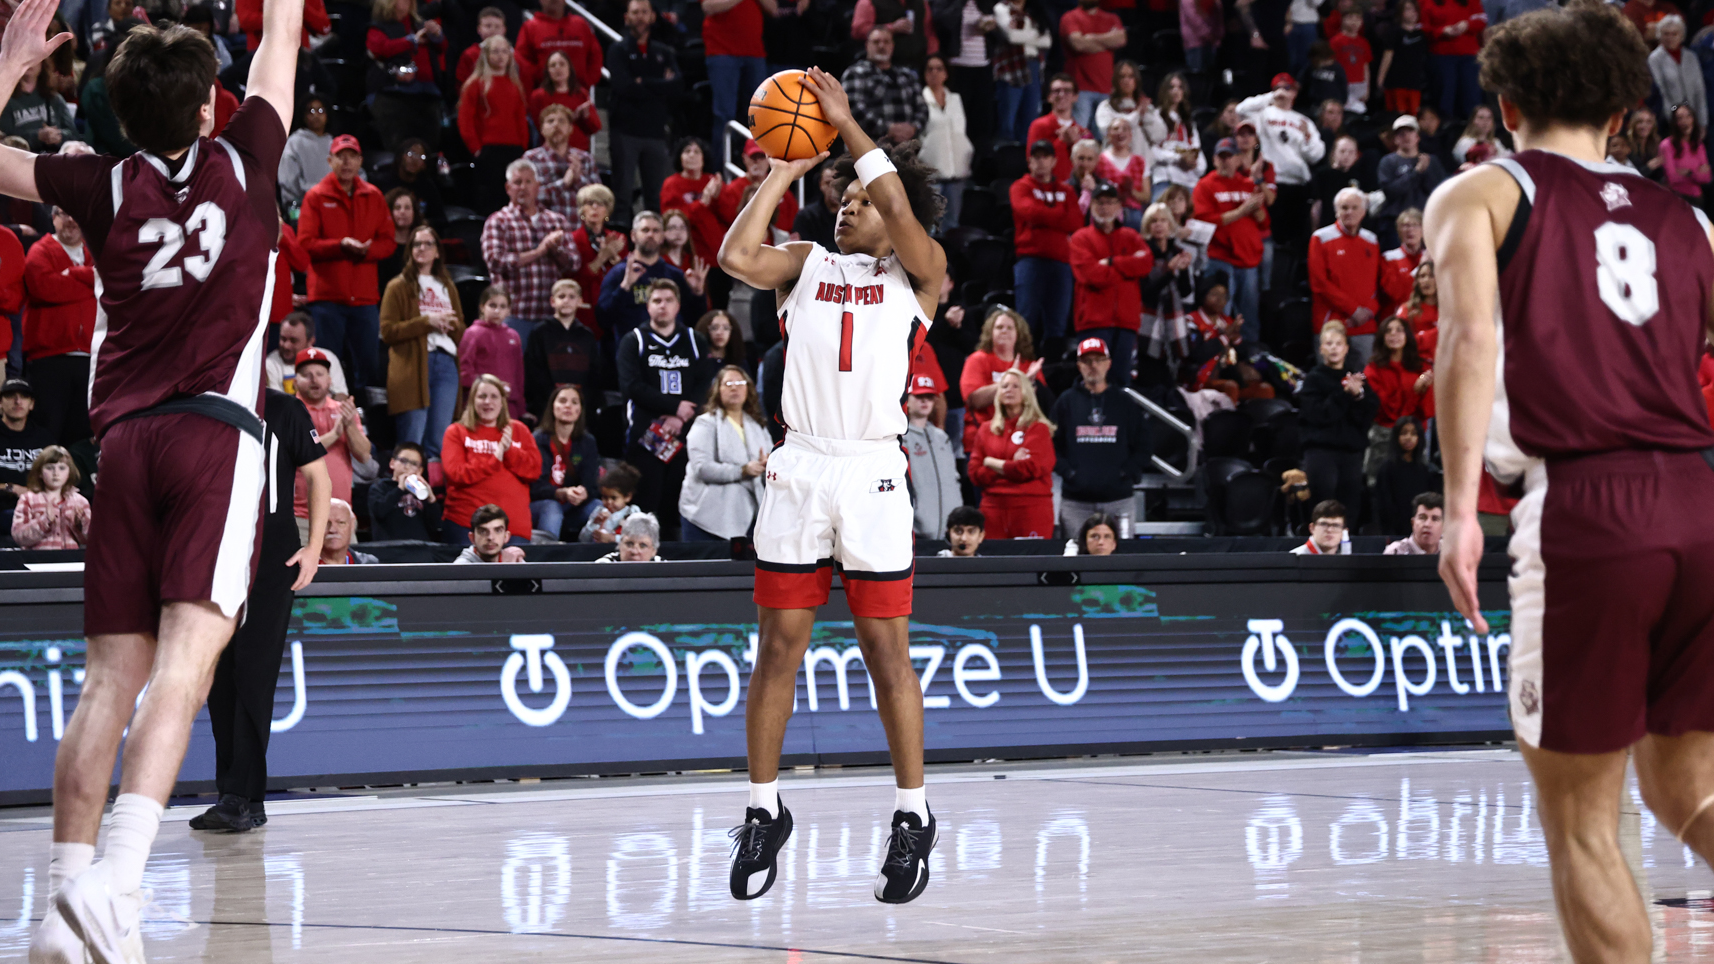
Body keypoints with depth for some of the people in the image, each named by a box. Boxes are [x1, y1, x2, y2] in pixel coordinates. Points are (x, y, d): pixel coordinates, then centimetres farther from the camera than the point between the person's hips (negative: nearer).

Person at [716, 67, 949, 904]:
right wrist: (786, 169, 2)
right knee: (779, 646, 4)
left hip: (872, 473, -3)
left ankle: (912, 818, 9)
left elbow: (901, 212, -12)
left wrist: (846, 123, -6)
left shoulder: (916, 271, 8)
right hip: (798, 469, 3)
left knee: (887, 650, 0)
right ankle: (763, 811, 13)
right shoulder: (809, 264, 16)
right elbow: (736, 257, -2)